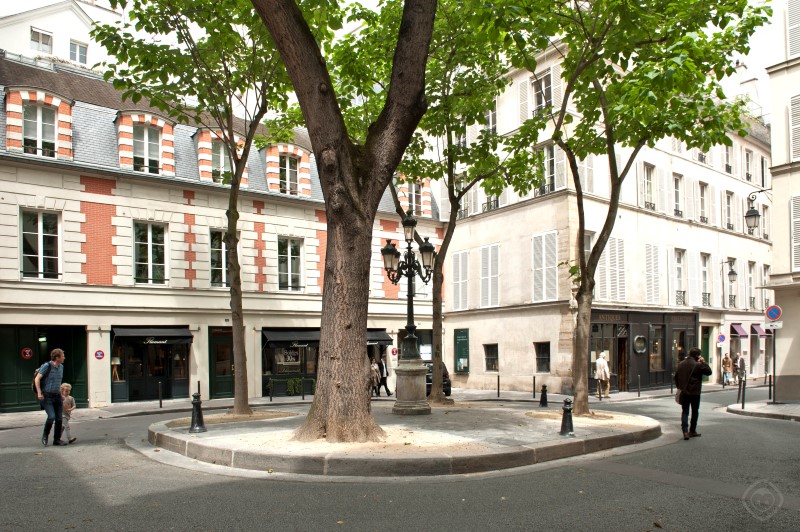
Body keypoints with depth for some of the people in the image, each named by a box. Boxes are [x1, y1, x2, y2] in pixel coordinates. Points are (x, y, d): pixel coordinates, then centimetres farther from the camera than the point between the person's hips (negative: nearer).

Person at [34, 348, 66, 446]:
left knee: (59, 419, 4)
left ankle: (57, 439, 13)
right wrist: (39, 393, -18)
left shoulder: (61, 367, 10)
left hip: (57, 396, 6)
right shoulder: (46, 366, -11)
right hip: (47, 396, -6)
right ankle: (45, 435, 8)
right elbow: (37, 379, -12)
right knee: (51, 416, -17)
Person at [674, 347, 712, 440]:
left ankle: (685, 431, -10)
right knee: (694, 412, 13)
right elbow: (709, 371, -5)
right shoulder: (698, 365, -14)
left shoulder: (680, 365, 4)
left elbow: (676, 377, 11)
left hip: (684, 392, 4)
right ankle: (692, 431, 20)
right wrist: (703, 362, 0)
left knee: (685, 411, 5)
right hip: (695, 392, -4)